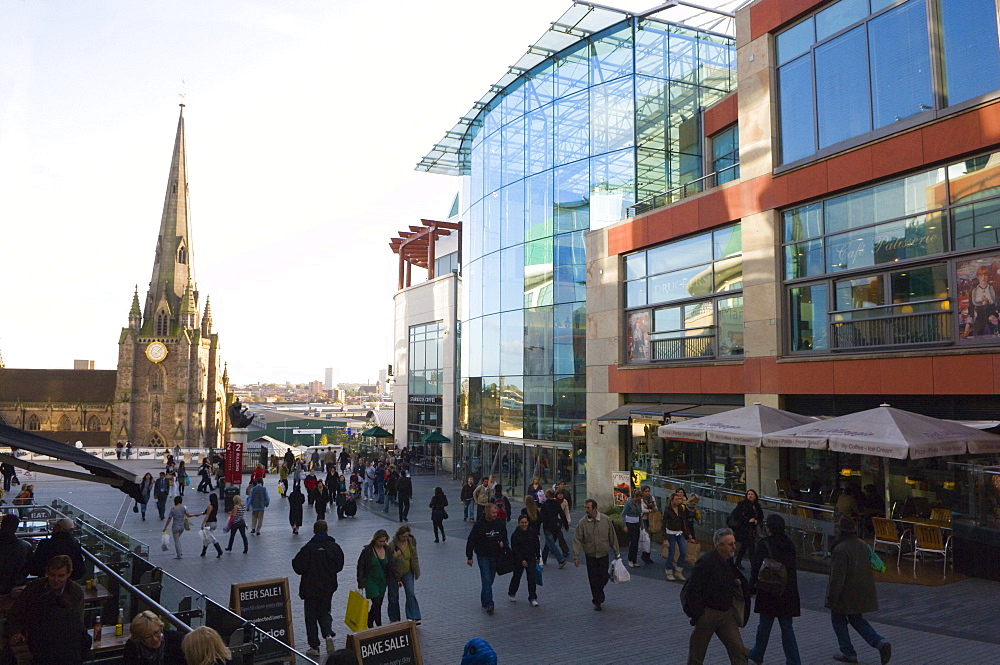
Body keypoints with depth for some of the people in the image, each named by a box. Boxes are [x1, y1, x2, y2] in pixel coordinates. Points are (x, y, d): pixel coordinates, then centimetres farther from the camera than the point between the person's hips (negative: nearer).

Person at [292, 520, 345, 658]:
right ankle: (328, 634, -5)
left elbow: (298, 567, -14)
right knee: (324, 613, 19)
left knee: (311, 616, 9)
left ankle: (314, 646, 10)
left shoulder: (308, 548, -16)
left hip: (311, 588, -3)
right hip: (329, 587, 3)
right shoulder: (335, 547, -4)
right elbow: (339, 566, 4)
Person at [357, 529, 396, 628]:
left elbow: (392, 565, 5)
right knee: (376, 603, -12)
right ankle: (379, 626, -3)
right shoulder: (367, 550, -12)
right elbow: (360, 566, -7)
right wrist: (361, 582, -9)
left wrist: (397, 578, -2)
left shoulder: (387, 550, 1)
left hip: (382, 581, 4)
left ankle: (369, 622, 30)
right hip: (371, 581, -4)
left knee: (378, 605, 8)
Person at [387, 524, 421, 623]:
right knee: (394, 597, 8)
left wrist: (416, 571, 8)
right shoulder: (393, 545, -20)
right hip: (395, 574, -3)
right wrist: (394, 556, -31)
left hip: (408, 572, 3)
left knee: (410, 593, -10)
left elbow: (415, 557, 8)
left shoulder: (411, 542, -4)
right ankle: (394, 620, 24)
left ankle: (414, 618, -9)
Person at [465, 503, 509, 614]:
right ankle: (489, 603, -13)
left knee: (490, 580, 12)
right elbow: (471, 541, -5)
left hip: (495, 556, 4)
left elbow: (505, 537, 16)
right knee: (486, 580, -12)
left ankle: (484, 600, 28)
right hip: (483, 556, -4)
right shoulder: (479, 525, -11)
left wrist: (503, 543, -7)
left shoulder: (500, 524, 0)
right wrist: (469, 557, -5)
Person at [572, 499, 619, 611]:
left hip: (604, 555, 1)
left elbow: (612, 537, 2)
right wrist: (576, 556, -13)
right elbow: (577, 540, -7)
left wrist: (616, 553, 6)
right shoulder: (582, 523, -9)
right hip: (590, 555, -1)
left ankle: (598, 595, 36)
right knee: (593, 580, 1)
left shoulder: (606, 520, -6)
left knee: (604, 578, 6)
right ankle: (597, 601, 18)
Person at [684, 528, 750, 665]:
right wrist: (697, 614, -18)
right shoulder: (705, 562, -21)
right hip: (707, 614, -7)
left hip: (726, 614, 7)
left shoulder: (728, 561, 5)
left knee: (738, 649, 0)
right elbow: (693, 590, -21)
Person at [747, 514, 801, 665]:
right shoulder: (790, 545, 3)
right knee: (787, 627, 11)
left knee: (765, 625, 10)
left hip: (769, 593, -4)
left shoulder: (764, 544, -14)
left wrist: (752, 588, -6)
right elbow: (792, 569, 11)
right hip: (788, 594, 4)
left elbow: (756, 569, -14)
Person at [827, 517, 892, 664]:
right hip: (863, 591, 8)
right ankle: (880, 642, 6)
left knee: (838, 619, 11)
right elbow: (868, 567, 13)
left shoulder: (840, 549, -25)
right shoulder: (863, 545, 1)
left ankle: (848, 653, 16)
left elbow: (837, 576, -23)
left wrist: (831, 598, -14)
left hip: (846, 594, -8)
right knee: (857, 619, 22)